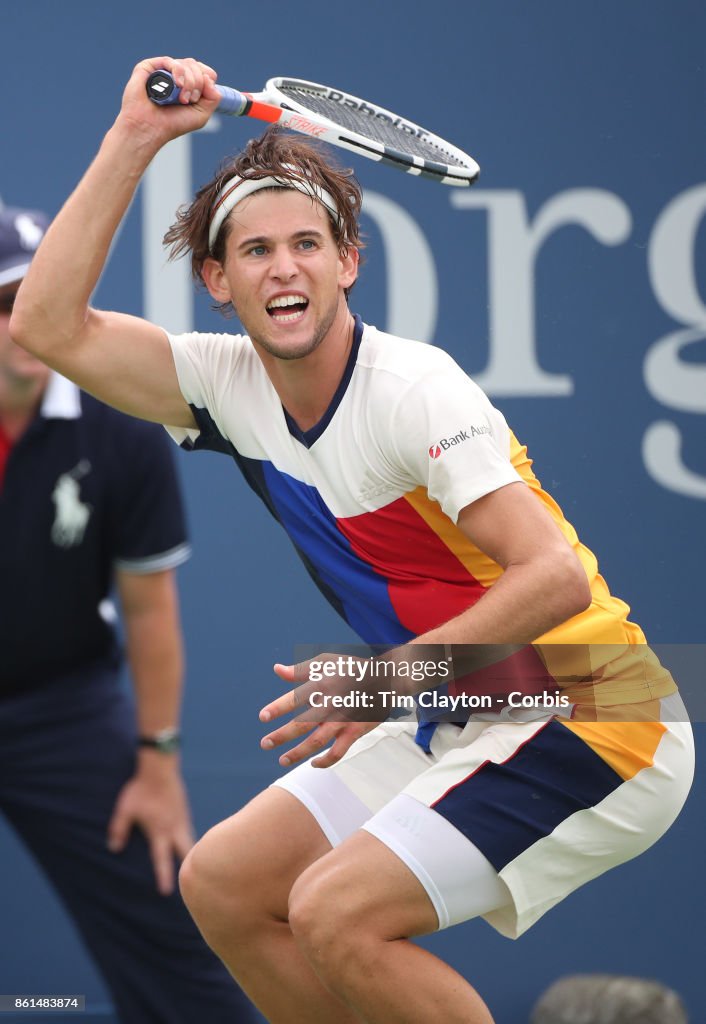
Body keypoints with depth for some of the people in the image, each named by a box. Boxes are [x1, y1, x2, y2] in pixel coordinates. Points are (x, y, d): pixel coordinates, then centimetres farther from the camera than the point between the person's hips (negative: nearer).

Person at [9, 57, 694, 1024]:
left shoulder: (413, 389, -20)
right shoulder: (233, 385, 1)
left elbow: (557, 578, -27)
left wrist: (400, 674, -35)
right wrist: (134, 139, -5)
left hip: (586, 719, -8)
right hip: (460, 726, 8)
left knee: (338, 915, -22)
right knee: (222, 884, 5)